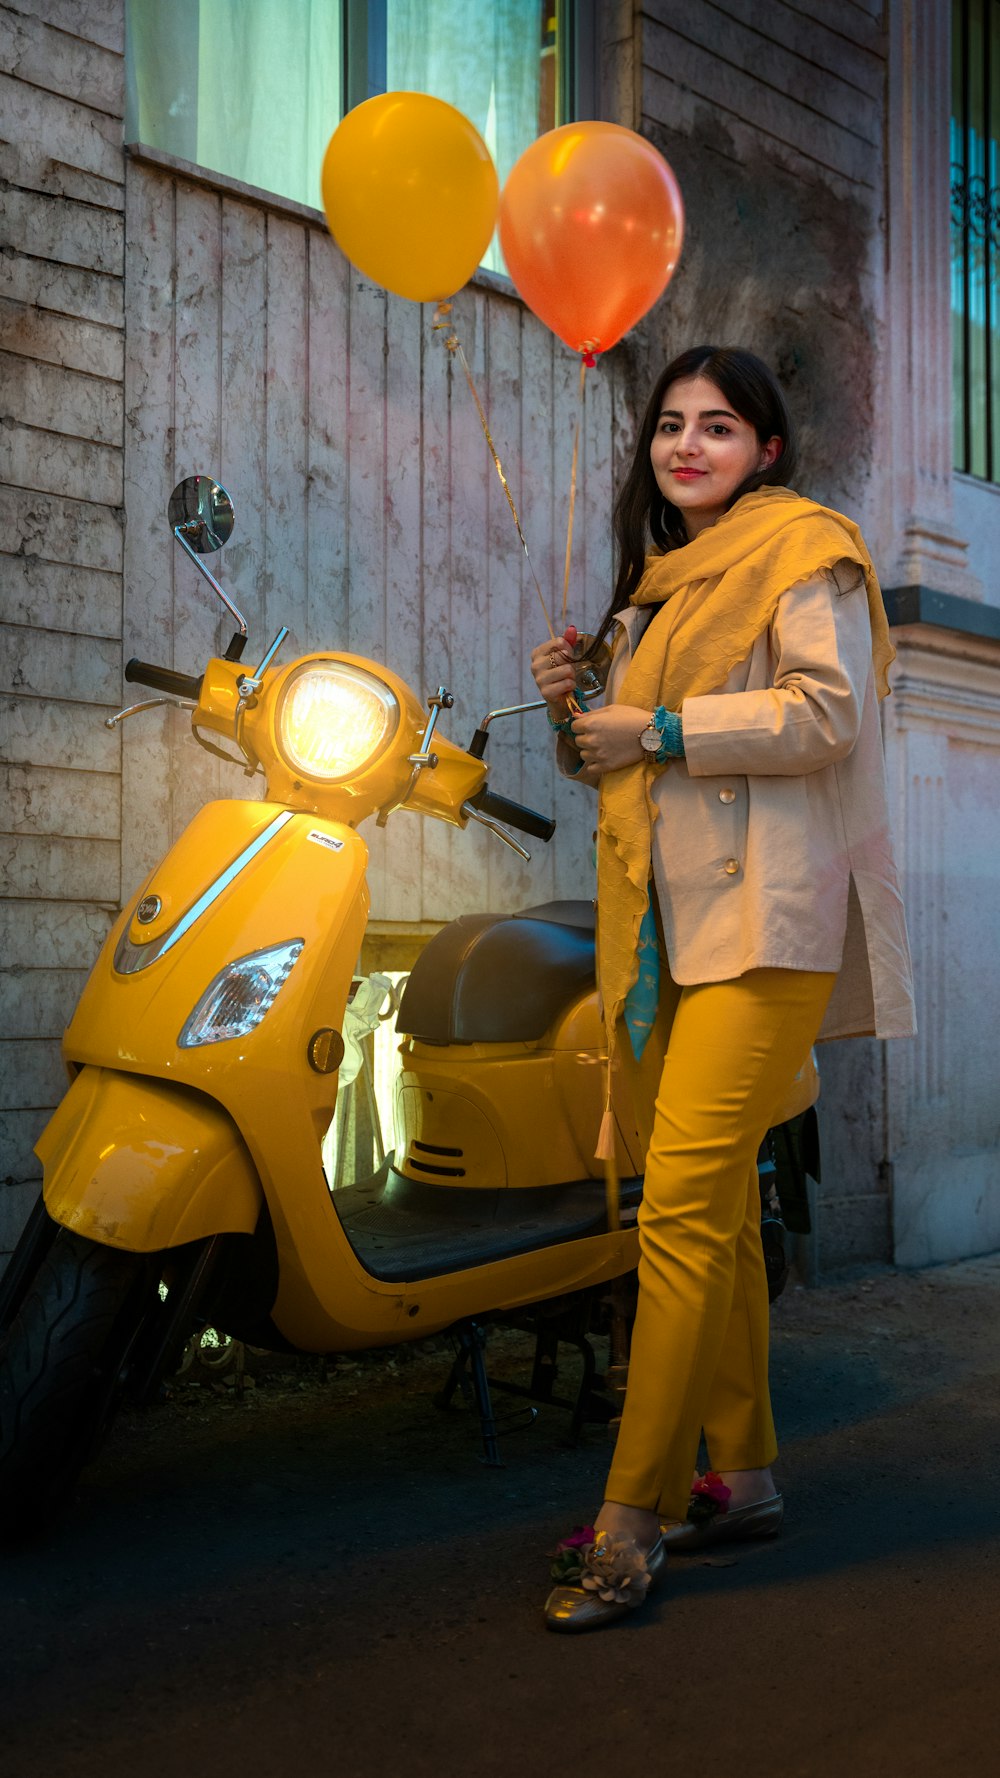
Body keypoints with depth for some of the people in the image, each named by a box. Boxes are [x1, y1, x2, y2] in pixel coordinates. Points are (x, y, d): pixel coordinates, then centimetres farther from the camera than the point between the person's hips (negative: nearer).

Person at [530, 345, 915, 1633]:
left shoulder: (802, 547, 2)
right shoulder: (661, 582, 26)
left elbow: (827, 713, -13)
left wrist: (662, 728, -13)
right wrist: (578, 712, 8)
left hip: (764, 918, -8)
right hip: (670, 923, 8)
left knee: (684, 1201, -15)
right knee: (713, 1206, 8)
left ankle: (635, 1516, -10)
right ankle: (741, 1477, 18)